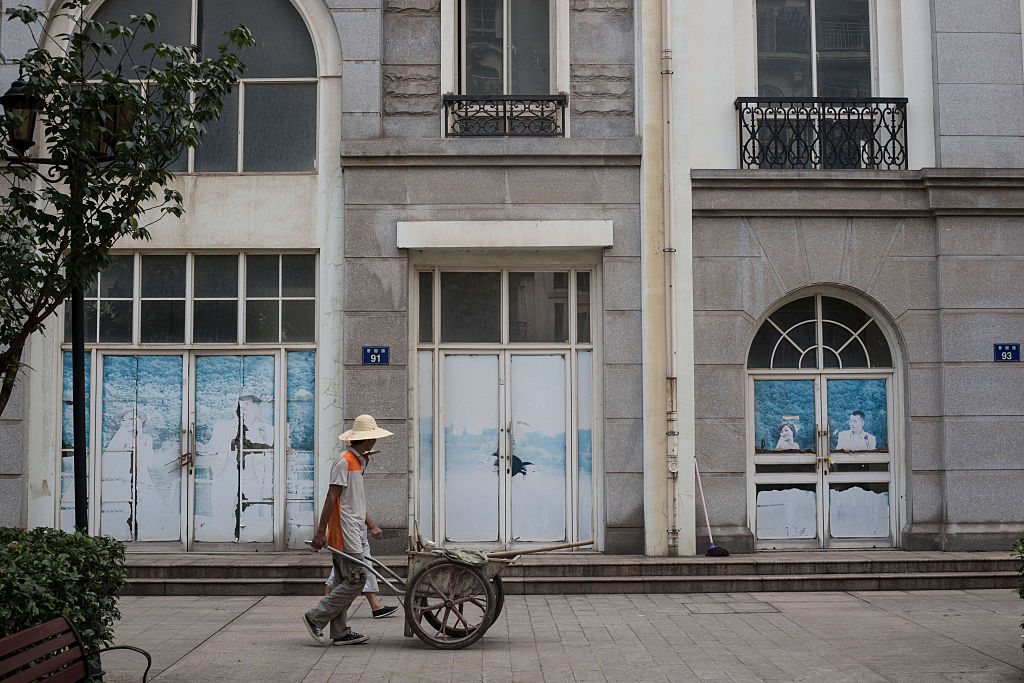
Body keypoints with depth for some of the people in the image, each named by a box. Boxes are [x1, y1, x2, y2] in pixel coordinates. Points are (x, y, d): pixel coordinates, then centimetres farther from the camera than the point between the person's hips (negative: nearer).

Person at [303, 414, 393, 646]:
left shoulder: (357, 461, 18)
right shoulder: (345, 461, -12)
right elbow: (331, 497, -16)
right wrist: (320, 531, -18)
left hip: (351, 532, 10)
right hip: (345, 533, -10)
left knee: (346, 581, 9)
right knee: (356, 580, -10)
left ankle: (340, 632, 12)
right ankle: (315, 618, -5)